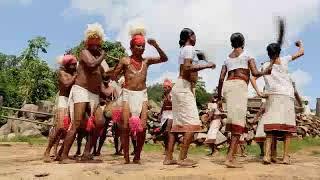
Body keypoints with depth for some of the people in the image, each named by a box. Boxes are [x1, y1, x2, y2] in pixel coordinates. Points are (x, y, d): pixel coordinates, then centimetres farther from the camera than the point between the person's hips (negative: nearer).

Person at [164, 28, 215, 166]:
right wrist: (206, 65, -15)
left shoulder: (183, 49, 21)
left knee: (177, 123, 8)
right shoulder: (189, 48, -6)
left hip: (181, 87, 10)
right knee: (192, 123, -11)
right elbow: (187, 68, -22)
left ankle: (168, 157, 9)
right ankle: (182, 158, -13)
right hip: (184, 87, -10)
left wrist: (203, 62, 29)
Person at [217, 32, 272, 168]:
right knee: (238, 121, -12)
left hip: (227, 86, 6)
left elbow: (221, 78, 14)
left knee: (234, 120, 10)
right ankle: (230, 158, -21)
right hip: (239, 85, -6)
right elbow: (255, 73, -1)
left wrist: (219, 98, 16)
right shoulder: (247, 54, 11)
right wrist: (265, 72, 20)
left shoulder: (228, 58, 24)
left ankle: (231, 155, 7)